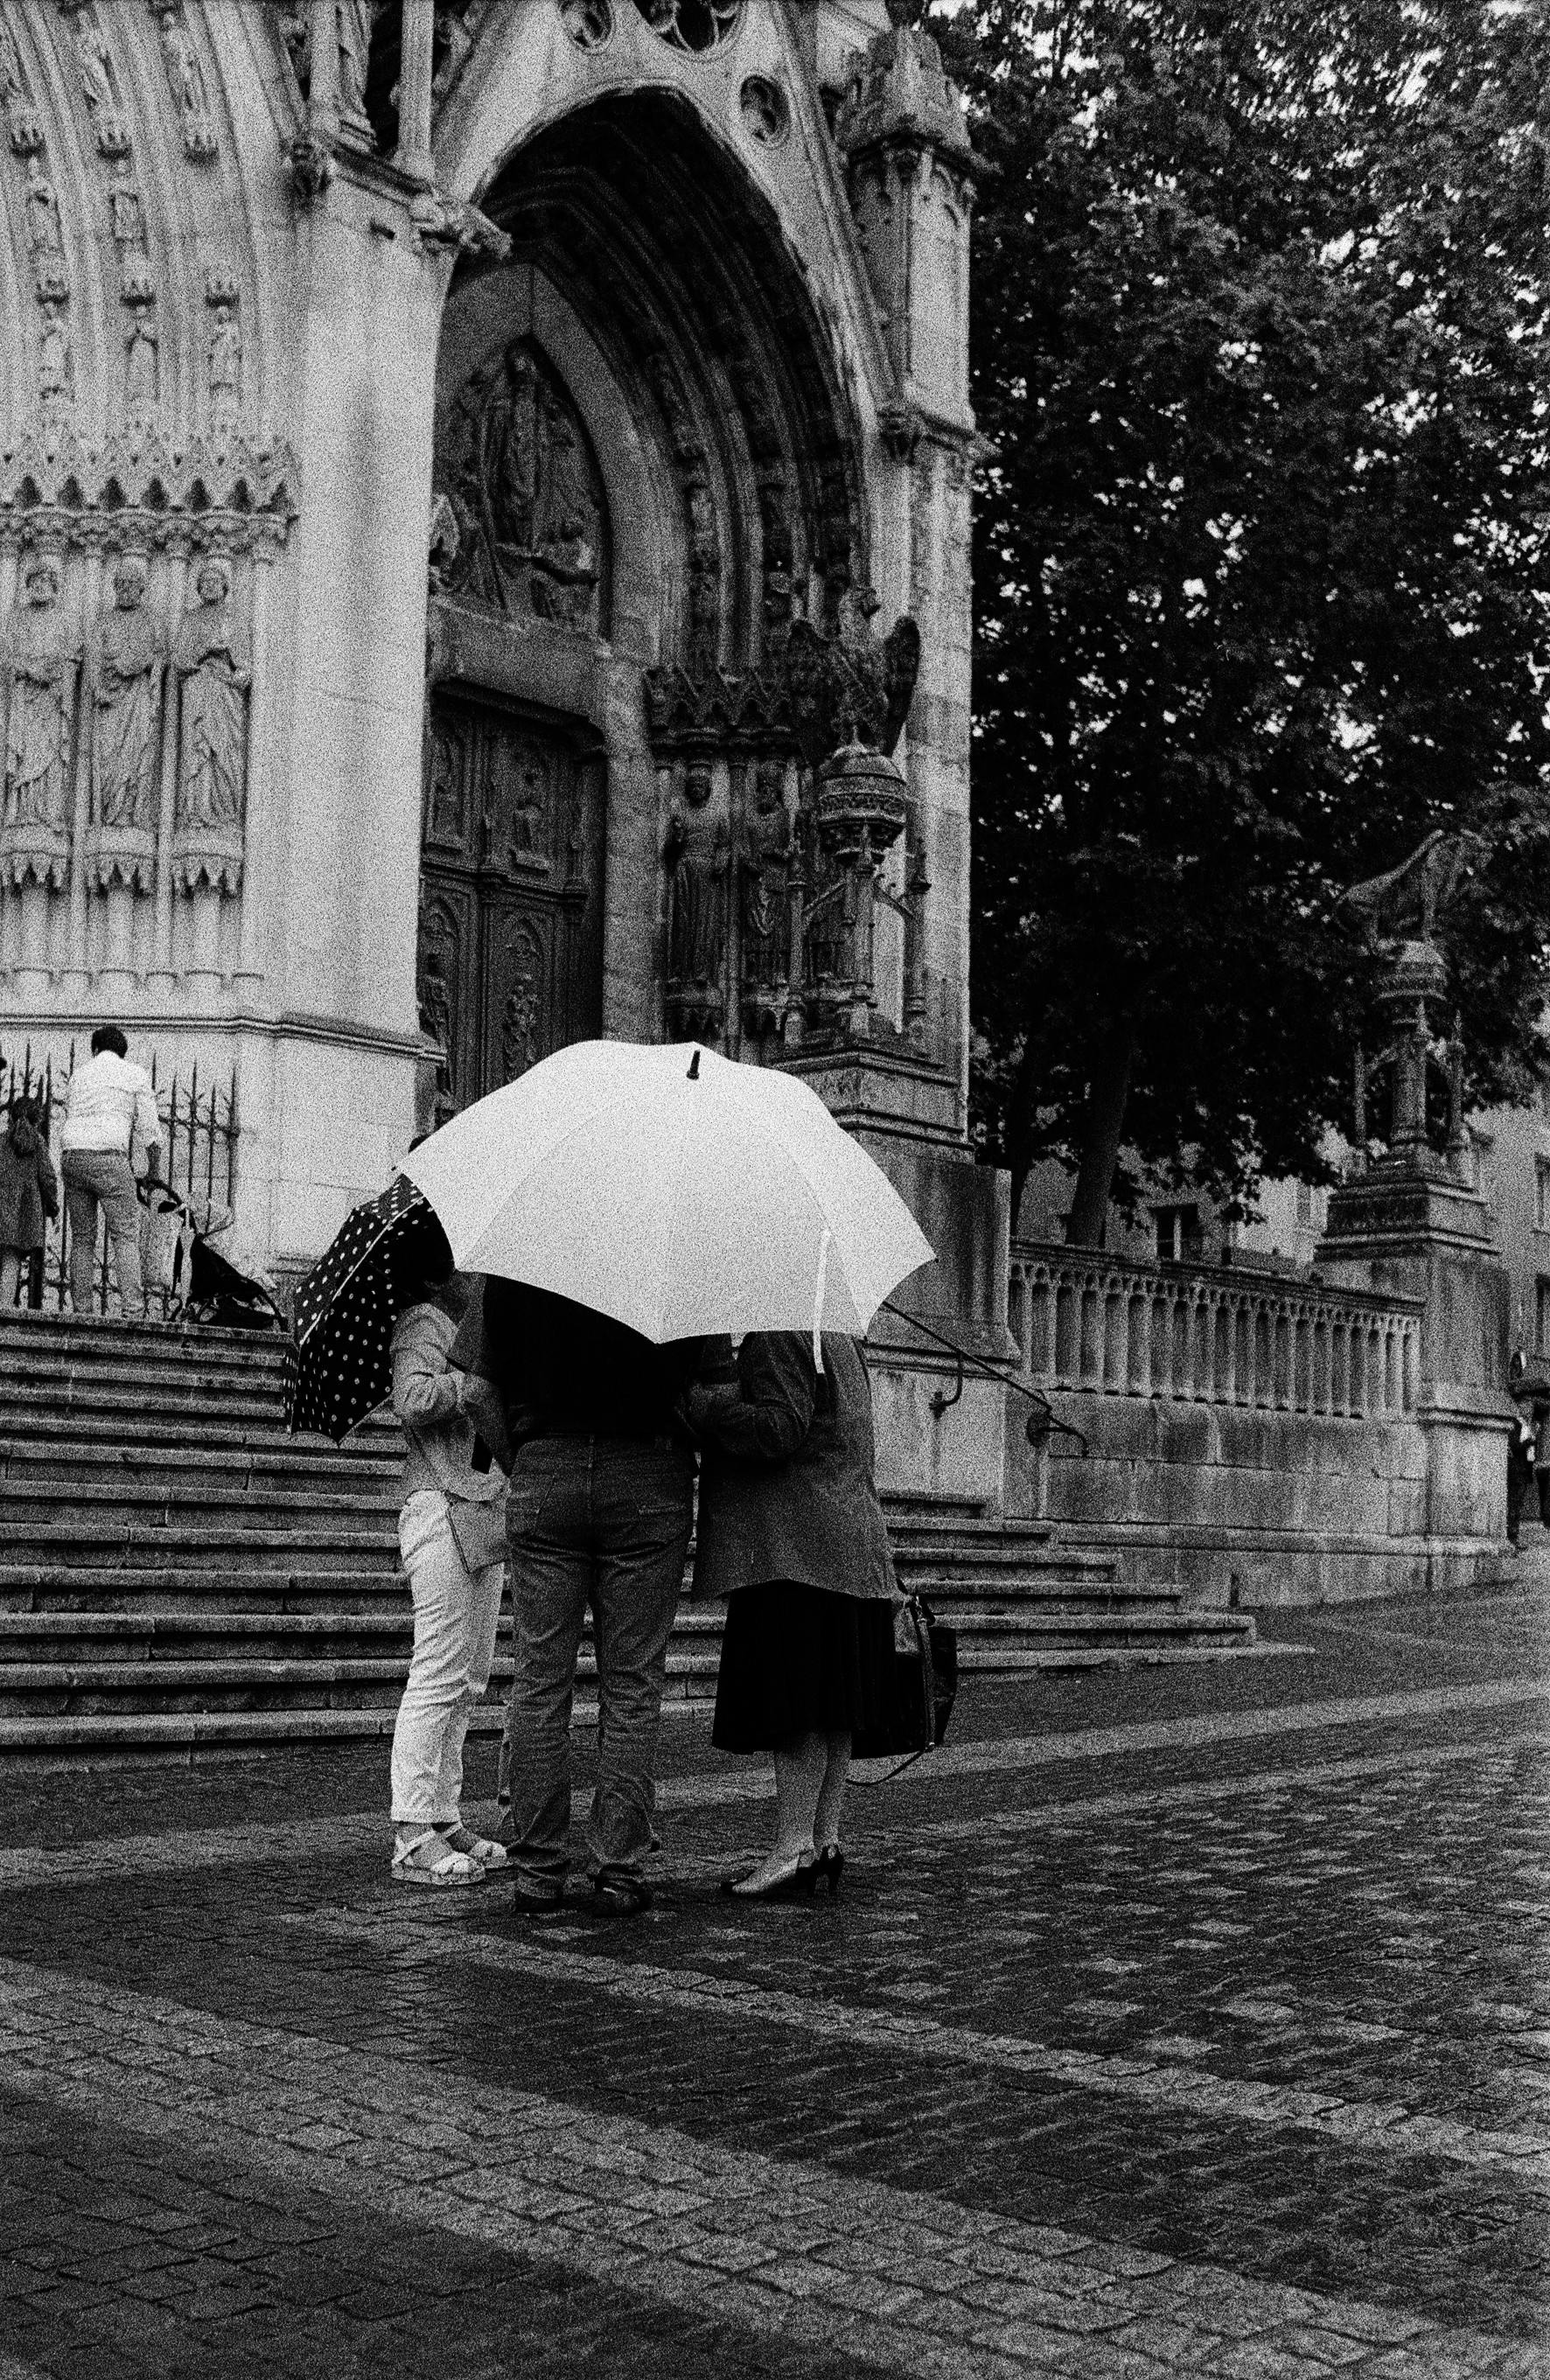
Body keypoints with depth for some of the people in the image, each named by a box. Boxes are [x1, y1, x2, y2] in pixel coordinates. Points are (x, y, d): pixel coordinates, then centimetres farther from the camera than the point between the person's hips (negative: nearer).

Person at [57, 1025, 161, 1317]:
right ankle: (133, 1310, -15)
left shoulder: (78, 1075, 23)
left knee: (81, 1238, 9)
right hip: (109, 1155, -4)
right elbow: (149, 1129, 7)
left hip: (71, 1154, 4)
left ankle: (81, 1310, 3)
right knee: (126, 1236, -4)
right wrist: (154, 1170, 17)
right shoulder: (135, 1074, 10)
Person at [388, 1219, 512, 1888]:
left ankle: (446, 1822, 16)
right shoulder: (421, 1324, -6)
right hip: (441, 1509, -10)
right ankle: (414, 1842, -9)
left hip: (483, 1514, 10)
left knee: (468, 1680, 10)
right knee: (440, 1675, -11)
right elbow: (412, 1400, -24)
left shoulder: (464, 1326, 23)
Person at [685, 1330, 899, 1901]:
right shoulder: (840, 1341, 21)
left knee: (791, 1701, -9)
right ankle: (827, 1835, 12)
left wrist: (698, 1400, -14)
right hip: (852, 1548, 10)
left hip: (794, 1549, -10)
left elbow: (780, 1429, -20)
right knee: (828, 1708, 10)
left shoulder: (776, 1337, -9)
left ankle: (795, 1845, -9)